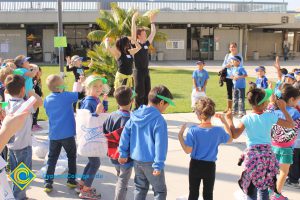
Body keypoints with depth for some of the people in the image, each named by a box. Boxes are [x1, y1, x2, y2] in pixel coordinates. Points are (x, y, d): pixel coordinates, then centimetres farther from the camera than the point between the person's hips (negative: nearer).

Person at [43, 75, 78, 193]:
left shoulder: (47, 100, 4)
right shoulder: (66, 96, -11)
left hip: (53, 134, 4)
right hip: (67, 134, -3)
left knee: (51, 159, 10)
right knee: (71, 156, 14)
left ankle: (48, 183, 6)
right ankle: (71, 180, 19)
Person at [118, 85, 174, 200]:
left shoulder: (135, 116, 1)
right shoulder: (159, 120, -20)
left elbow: (125, 134, 5)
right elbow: (160, 144, -22)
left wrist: (123, 153, 12)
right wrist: (159, 164, -19)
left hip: (136, 159, 7)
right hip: (150, 161, -6)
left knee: (140, 188, 21)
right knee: (160, 190, 9)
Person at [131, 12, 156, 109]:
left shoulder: (146, 44, 10)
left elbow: (153, 33, 16)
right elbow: (133, 32, -18)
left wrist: (152, 22, 16)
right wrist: (133, 20, -17)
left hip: (146, 71, 7)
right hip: (138, 71, -7)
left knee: (147, 91, 9)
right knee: (139, 92, -3)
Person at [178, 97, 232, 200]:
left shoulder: (193, 130, -18)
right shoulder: (218, 131, -12)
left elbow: (188, 150, -13)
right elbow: (230, 139, 8)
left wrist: (180, 135, -5)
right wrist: (225, 122, 9)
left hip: (195, 165, 0)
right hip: (210, 166, 1)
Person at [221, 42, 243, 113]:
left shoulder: (239, 55, -1)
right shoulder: (227, 55, 10)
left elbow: (241, 65, -6)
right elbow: (223, 65, 9)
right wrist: (227, 65, -12)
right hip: (228, 76, 3)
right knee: (229, 92, 10)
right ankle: (228, 107, 20)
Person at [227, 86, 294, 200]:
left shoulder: (246, 119, -10)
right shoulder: (270, 116, -6)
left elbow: (234, 135, -14)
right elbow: (290, 124, 2)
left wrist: (229, 120, -1)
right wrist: (283, 109, 10)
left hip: (252, 154, -1)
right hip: (267, 153, 2)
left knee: (251, 186, 14)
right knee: (264, 186, 16)